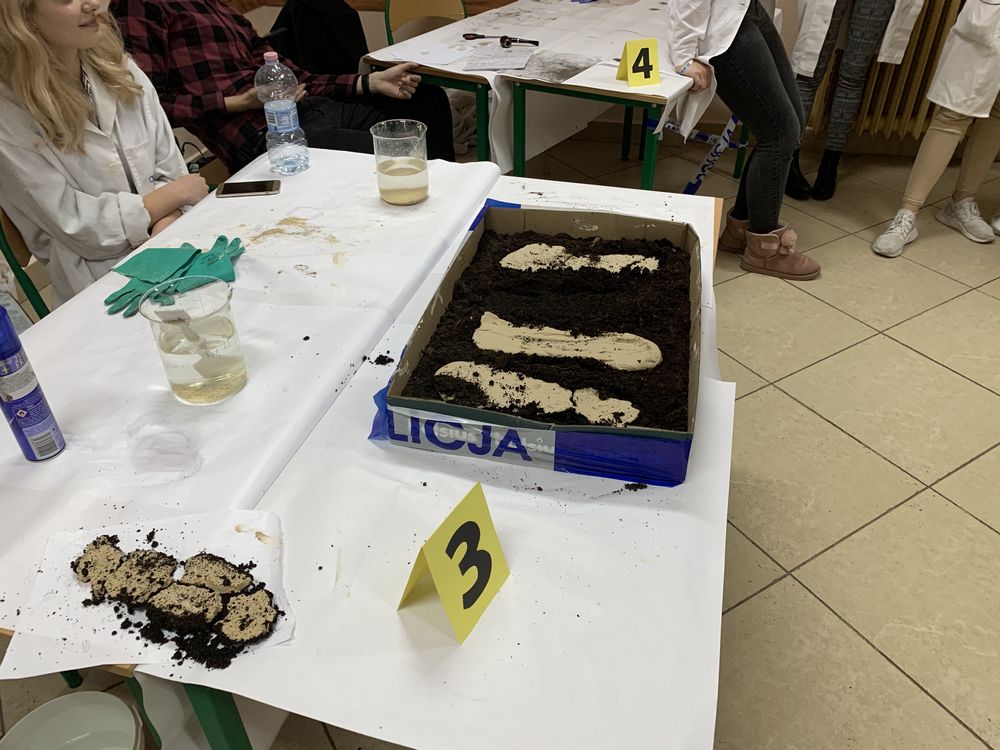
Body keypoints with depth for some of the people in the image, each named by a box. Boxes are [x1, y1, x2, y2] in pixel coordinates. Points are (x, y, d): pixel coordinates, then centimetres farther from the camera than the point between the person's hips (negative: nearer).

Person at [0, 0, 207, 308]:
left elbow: (169, 169, 4)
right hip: (104, 282, -5)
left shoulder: (121, 72, 6)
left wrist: (166, 226, -16)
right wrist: (175, 194, -6)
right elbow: (79, 228, -11)